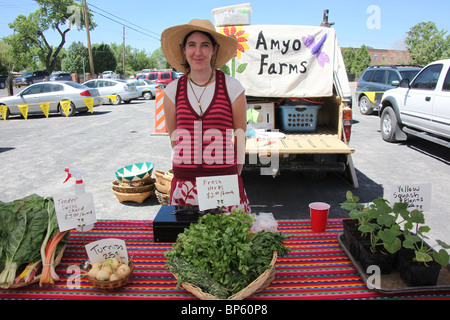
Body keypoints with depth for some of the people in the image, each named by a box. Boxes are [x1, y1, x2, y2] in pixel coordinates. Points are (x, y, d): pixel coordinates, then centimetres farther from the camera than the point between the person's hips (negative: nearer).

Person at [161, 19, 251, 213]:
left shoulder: (231, 87, -3)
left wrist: (230, 177, 6)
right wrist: (191, 171, 9)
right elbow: (174, 140, 10)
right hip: (184, 185, 2)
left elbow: (240, 138, 3)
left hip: (225, 185, -1)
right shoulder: (173, 91, 3)